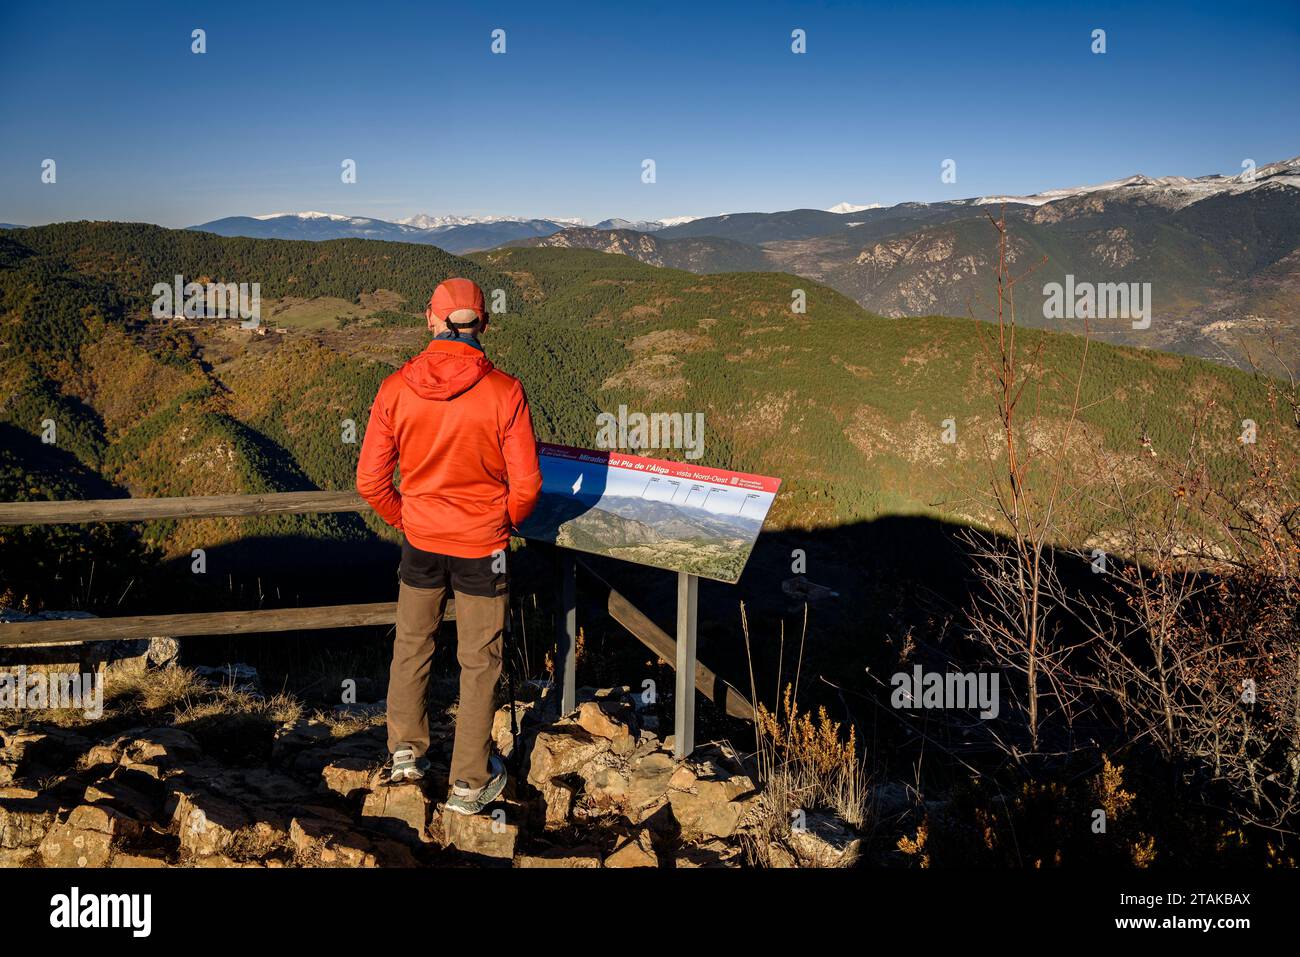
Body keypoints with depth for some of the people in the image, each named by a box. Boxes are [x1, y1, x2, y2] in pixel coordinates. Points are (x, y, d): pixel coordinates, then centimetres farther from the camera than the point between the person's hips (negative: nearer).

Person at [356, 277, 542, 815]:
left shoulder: (395, 389, -10)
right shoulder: (504, 392, -17)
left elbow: (370, 481, -5)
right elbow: (526, 485, -13)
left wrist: (404, 518, 14)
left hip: (421, 542, 2)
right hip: (482, 547, -2)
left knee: (411, 645, 23)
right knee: (479, 662, 11)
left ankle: (406, 749, 38)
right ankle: (469, 785, 22)